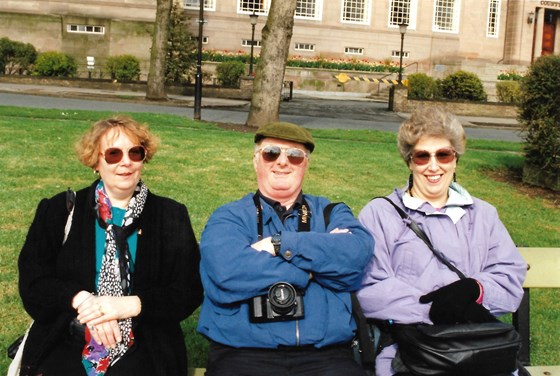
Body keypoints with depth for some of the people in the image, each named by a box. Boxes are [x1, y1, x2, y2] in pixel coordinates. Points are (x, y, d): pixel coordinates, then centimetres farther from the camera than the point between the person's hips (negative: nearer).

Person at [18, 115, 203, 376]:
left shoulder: (172, 217, 7)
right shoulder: (59, 211, 8)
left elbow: (189, 290, 2)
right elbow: (32, 279, 4)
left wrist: (131, 305, -13)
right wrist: (82, 300, -14)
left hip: (143, 349, 0)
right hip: (65, 346, 1)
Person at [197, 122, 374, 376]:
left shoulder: (331, 214, 14)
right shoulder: (229, 218, 7)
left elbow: (357, 253, -7)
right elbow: (227, 273, -13)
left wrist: (280, 244, -10)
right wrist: (319, 260, -6)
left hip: (325, 353, 2)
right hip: (244, 353, -2)